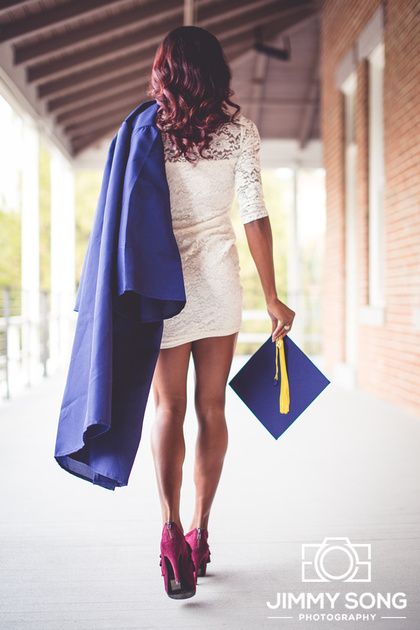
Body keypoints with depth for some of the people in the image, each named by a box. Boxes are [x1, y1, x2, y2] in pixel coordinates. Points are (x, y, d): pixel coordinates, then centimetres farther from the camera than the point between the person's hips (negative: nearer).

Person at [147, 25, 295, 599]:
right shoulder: (239, 130, 0)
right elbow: (255, 216, -3)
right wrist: (272, 298, 1)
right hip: (220, 279, 1)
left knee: (169, 408, 5)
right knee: (211, 409, 10)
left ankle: (171, 530, -12)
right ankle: (199, 534, 18)